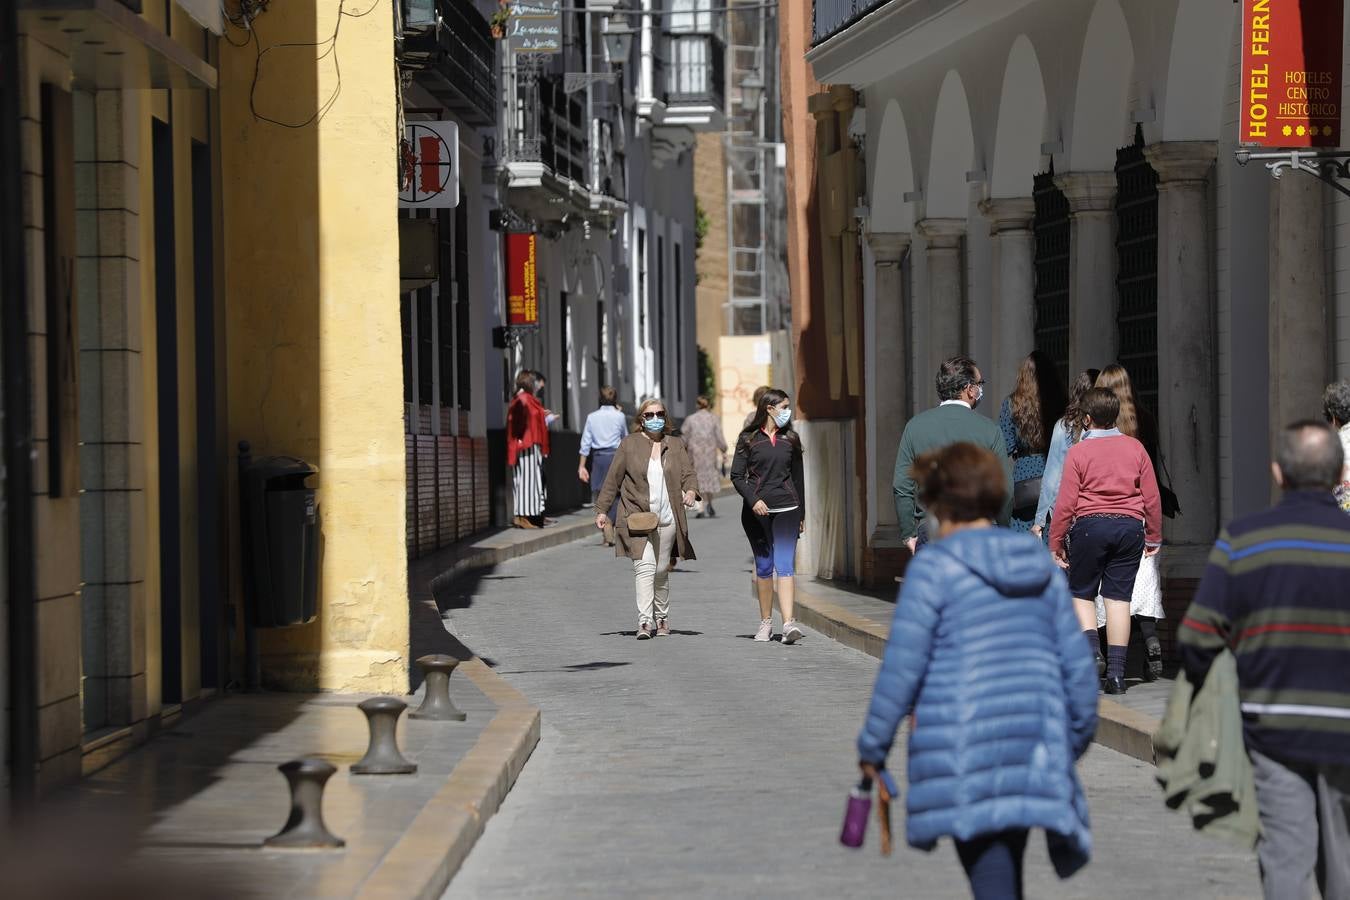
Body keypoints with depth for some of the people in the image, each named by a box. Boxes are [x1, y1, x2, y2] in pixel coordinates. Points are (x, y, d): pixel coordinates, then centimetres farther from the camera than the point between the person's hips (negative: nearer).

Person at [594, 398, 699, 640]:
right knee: (645, 567, -16)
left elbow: (688, 474, 6)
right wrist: (602, 510, 2)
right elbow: (613, 479, 6)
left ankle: (662, 619, 26)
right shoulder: (629, 445, 5)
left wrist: (691, 491, -17)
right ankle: (644, 622, -21)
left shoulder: (675, 445, 13)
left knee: (661, 571, 9)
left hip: (666, 520, 3)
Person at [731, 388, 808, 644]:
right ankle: (766, 622, 18)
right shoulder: (749, 439, 3)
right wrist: (753, 500, -15)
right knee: (764, 567, 7)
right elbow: (737, 475, 0)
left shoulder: (790, 440, 11)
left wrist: (802, 514, 15)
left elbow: (797, 477, 16)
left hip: (786, 508, 1)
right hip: (756, 510, 0)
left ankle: (789, 623, -22)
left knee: (785, 565, -12)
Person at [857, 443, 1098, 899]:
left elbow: (902, 665, -7)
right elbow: (1077, 663, 13)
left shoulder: (934, 567, -5)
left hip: (965, 754, -5)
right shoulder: (1043, 566, 12)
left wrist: (872, 746, 2)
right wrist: (1078, 735, 27)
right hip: (1033, 752, 6)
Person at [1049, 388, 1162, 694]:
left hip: (1089, 525, -3)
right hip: (1130, 526, 3)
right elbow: (1151, 497, 9)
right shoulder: (1135, 448, 6)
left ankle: (1092, 651, -9)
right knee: (1119, 597, 4)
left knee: (1081, 592, 13)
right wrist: (1153, 537, 20)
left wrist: (1056, 542, 3)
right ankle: (1116, 673, 2)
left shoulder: (1078, 451, -4)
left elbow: (1066, 502, -5)